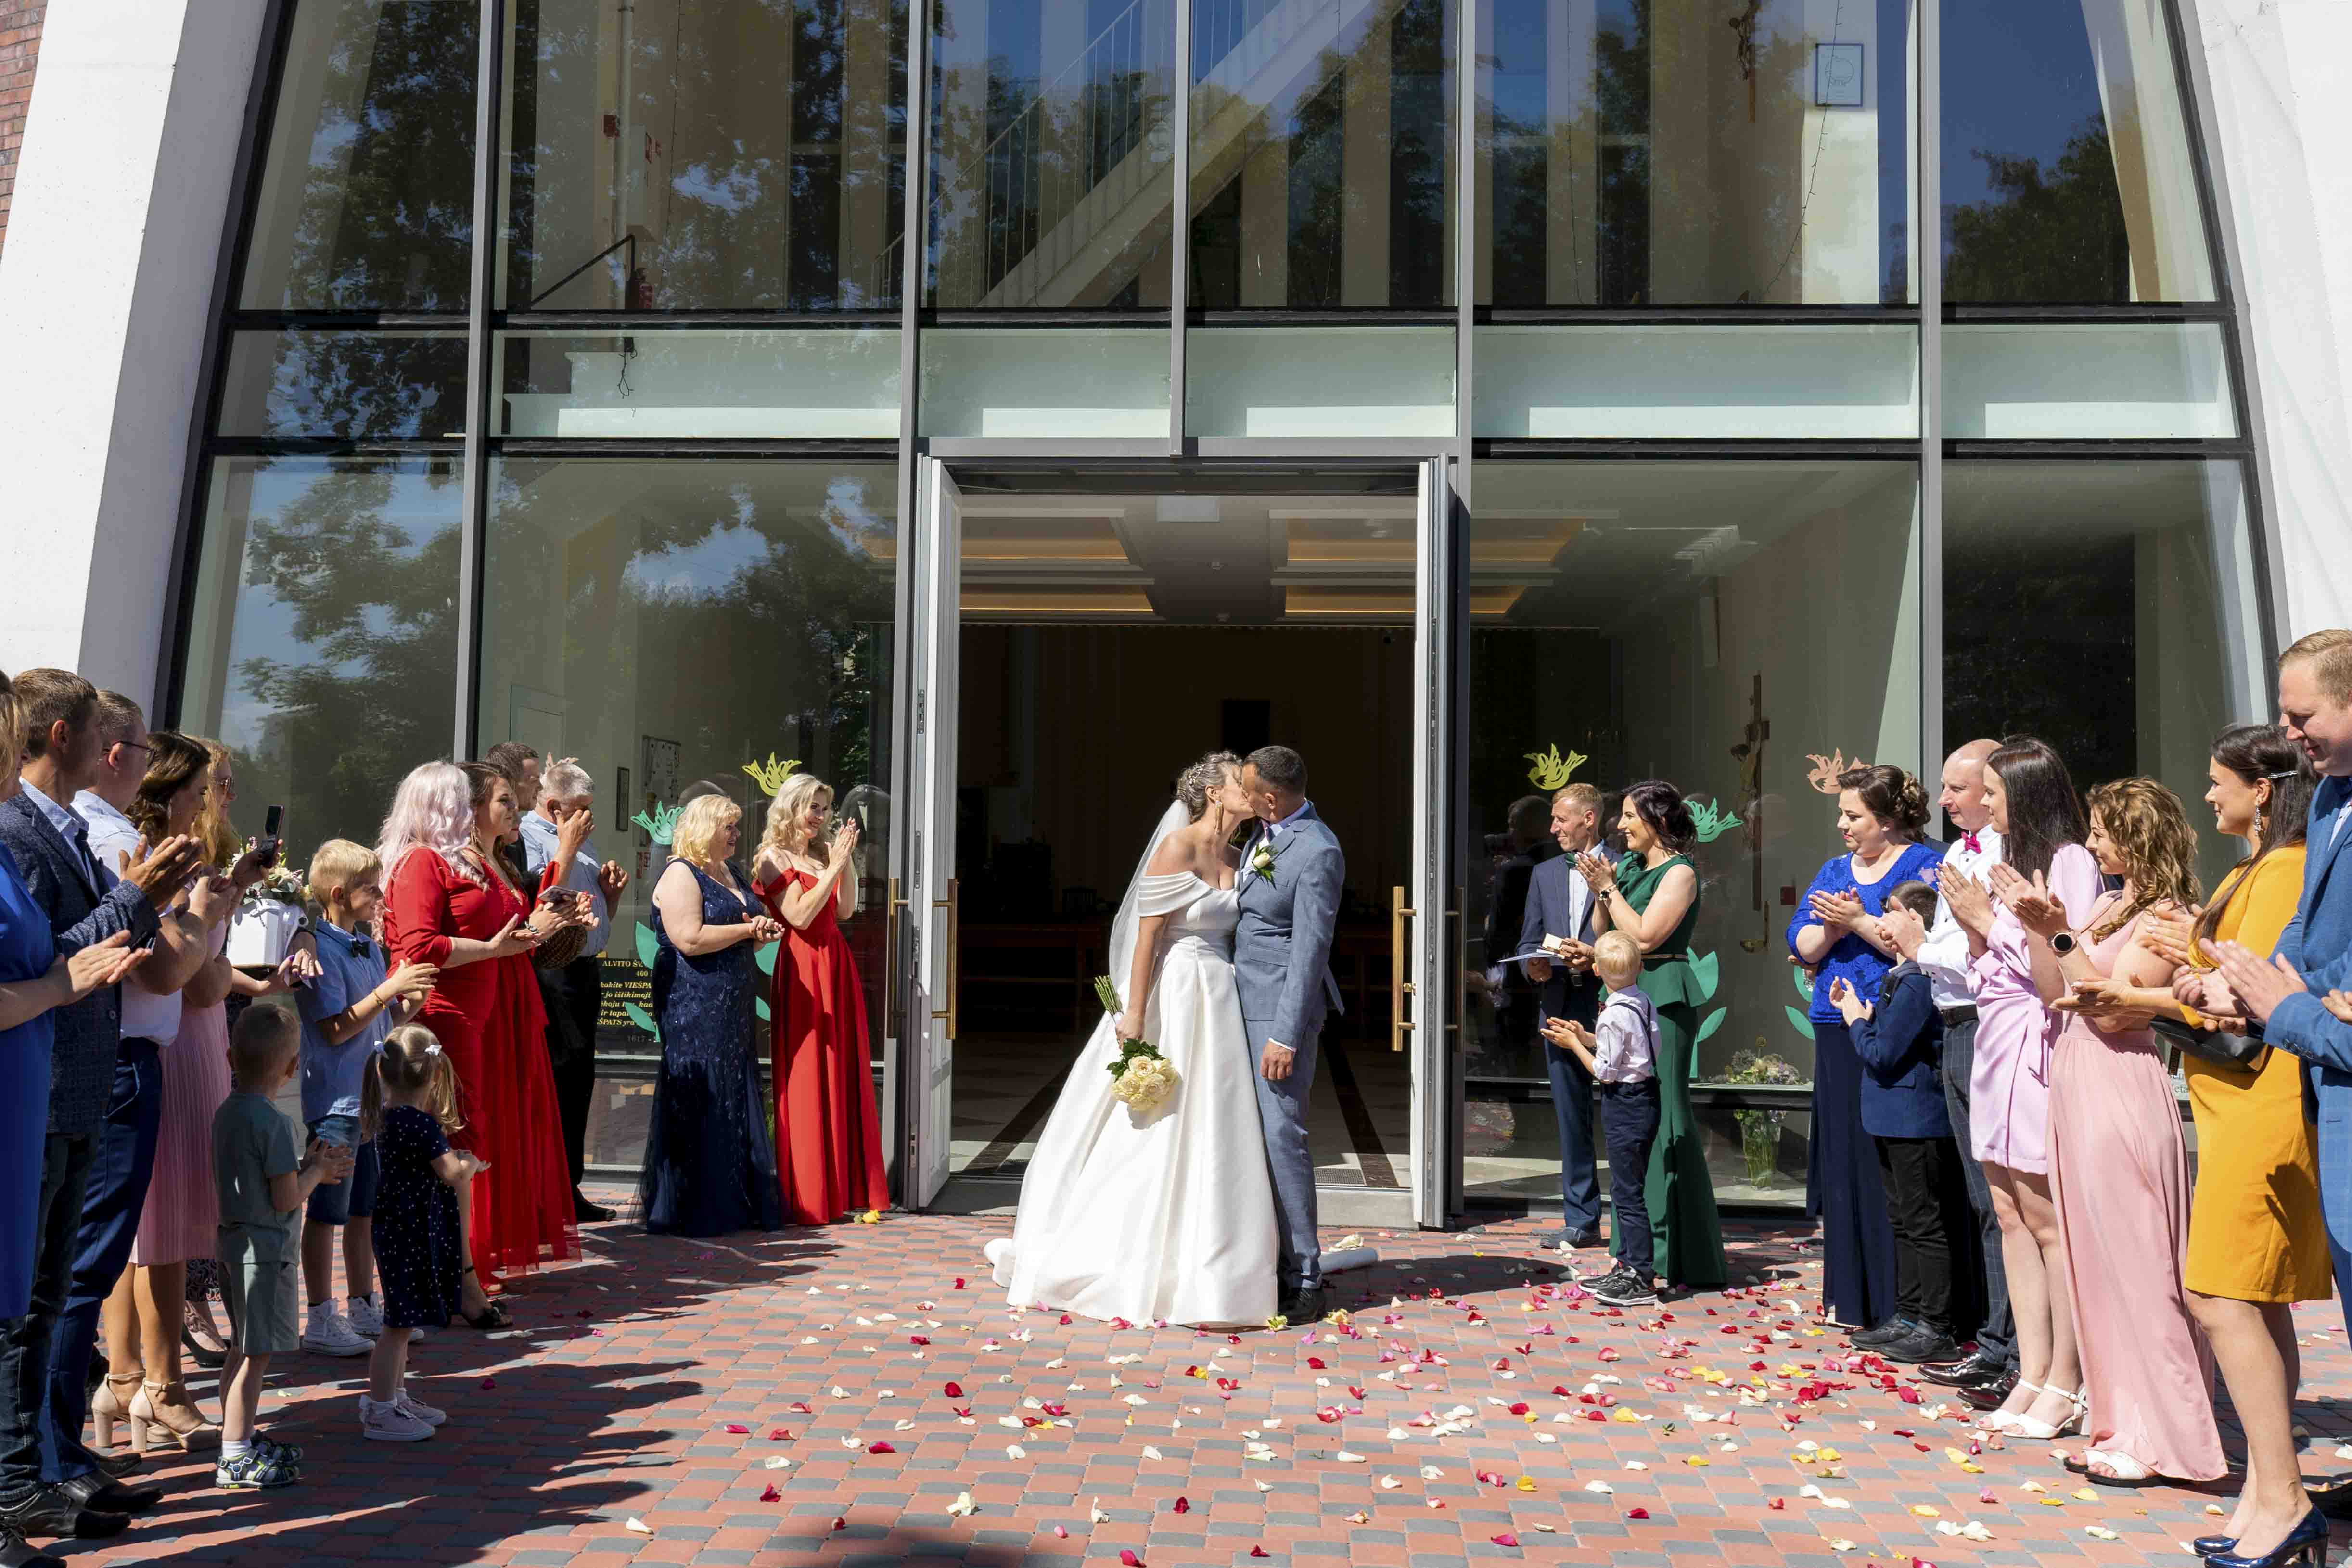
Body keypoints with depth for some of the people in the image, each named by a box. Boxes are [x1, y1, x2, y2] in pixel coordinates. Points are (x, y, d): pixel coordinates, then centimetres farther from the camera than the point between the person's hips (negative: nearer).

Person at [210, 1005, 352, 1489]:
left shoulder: (225, 1114, 8)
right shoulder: (274, 1123, -19)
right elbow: (287, 1199, -18)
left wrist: (310, 1165, 14)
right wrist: (316, 1171, 0)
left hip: (234, 1244, 10)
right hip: (265, 1249, -10)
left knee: (242, 1351, 19)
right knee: (256, 1355, -5)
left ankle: (242, 1438, 29)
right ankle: (236, 1459, -2)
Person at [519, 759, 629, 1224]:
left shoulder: (582, 842, 22)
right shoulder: (526, 839, -6)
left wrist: (609, 888, 8)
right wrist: (567, 849, -13)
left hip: (585, 971, 9)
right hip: (551, 972, -9)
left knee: (579, 1077, 12)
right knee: (559, 1079, -9)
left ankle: (569, 1190, 20)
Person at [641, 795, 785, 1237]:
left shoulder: (729, 874, 18)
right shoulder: (680, 875, -10)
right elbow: (690, 939, -23)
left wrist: (762, 933, 7)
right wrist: (746, 930, -13)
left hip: (732, 1010, 9)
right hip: (693, 1007, -9)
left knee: (735, 1102, 10)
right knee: (700, 1106, -6)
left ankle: (735, 1205, 17)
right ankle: (691, 1212, 1)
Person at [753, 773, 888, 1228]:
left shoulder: (822, 853, 15)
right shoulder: (774, 859, -5)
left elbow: (845, 910, 8)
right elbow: (800, 915, -15)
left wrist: (847, 860, 2)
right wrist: (834, 866, -14)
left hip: (837, 968, 7)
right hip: (802, 971, -7)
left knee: (843, 1074, 8)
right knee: (805, 1080, -3)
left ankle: (844, 1188, 15)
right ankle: (807, 1196, 4)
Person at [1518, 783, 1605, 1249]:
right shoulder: (1544, 874, 16)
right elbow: (1528, 943, 18)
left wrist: (1598, 958, -17)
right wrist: (1534, 965, -3)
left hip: (1611, 1006, -5)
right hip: (1561, 1008, 5)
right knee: (1571, 1119, 9)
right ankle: (1581, 1220, 16)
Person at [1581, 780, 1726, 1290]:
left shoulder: (1680, 872, -9)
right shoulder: (1628, 864, 14)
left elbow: (1645, 936, -17)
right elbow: (1602, 932, 15)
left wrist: (1609, 886, -11)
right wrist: (1599, 887, 0)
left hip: (1663, 998, -8)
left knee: (1662, 1117, -7)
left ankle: (1676, 1255, 0)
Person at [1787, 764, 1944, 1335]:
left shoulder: (1923, 865, -3)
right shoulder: (1833, 871, 18)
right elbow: (1803, 944, 8)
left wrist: (1859, 921, -14)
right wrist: (1834, 925, -10)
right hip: (1838, 1033, 7)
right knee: (1845, 1162, 9)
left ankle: (1901, 1307, -1)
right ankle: (1853, 1300, 18)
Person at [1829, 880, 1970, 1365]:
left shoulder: (1918, 981, -20)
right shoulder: (1904, 974, 12)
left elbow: (1881, 1054, -20)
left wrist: (1856, 1019, -4)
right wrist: (1860, 1012, 6)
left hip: (1915, 1120, -10)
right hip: (1897, 1119, 10)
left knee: (1925, 1225, -3)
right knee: (1904, 1221, 16)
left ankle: (1937, 1330, 3)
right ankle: (1908, 1317, 25)